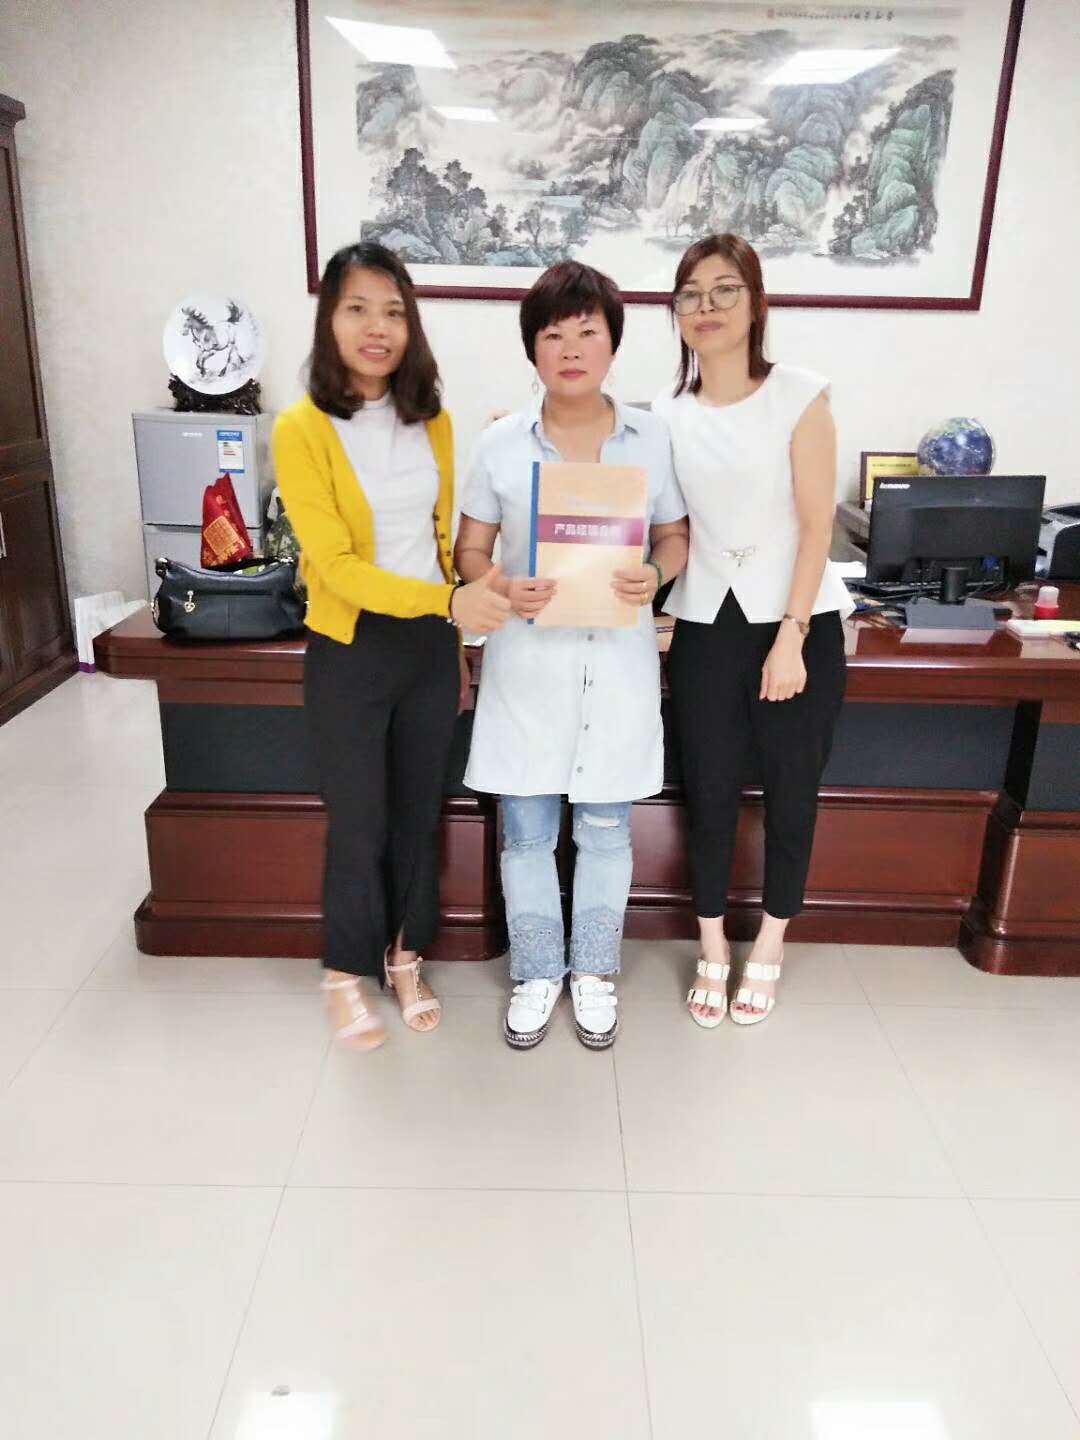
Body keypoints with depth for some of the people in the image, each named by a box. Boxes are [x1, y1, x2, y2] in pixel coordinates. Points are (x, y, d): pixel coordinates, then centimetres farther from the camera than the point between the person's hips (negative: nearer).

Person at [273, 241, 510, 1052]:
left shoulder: (433, 421, 3)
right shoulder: (302, 430, -12)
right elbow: (336, 566, -19)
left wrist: (454, 645, 12)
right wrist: (451, 602, -30)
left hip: (430, 644, 4)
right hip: (350, 653, -4)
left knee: (419, 815, 15)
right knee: (359, 826, 7)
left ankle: (404, 960, 35)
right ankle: (346, 976, 30)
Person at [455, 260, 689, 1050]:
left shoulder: (654, 438, 0)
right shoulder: (502, 443, -2)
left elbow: (677, 536, 8)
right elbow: (470, 549, 3)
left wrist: (657, 575, -15)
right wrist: (503, 588, -18)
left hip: (618, 658, 0)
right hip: (528, 657, 0)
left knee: (605, 830, 12)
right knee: (527, 832, 10)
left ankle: (594, 971, 34)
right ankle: (537, 971, 31)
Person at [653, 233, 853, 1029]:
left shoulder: (800, 398, -5)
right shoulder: (664, 413, 5)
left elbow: (816, 528, -9)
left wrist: (791, 637, -15)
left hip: (798, 625, -2)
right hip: (705, 627, 3)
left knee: (792, 790, 8)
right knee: (710, 791, 8)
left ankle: (770, 946, 30)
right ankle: (713, 946, 27)